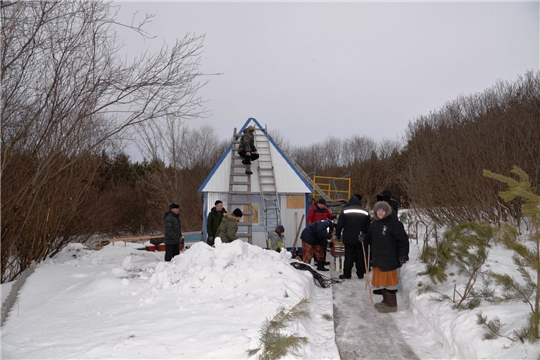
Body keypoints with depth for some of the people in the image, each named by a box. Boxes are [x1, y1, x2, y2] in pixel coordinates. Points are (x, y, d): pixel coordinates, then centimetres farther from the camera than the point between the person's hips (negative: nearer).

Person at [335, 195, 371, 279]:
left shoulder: (345, 210, -3)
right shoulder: (365, 212, 6)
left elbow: (339, 225, -4)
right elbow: (368, 226, 10)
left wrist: (338, 235, 6)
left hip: (348, 238, -2)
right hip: (360, 239, 2)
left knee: (348, 256, 3)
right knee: (360, 256, 9)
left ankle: (347, 273, 4)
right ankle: (360, 274, 14)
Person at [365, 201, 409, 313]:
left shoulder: (394, 223, -14)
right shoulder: (375, 223, 11)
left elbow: (403, 240, -14)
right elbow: (370, 238, 22)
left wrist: (403, 255, -16)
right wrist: (363, 239, 2)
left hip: (389, 258, -8)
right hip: (378, 257, 8)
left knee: (388, 279, -4)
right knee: (381, 279, 15)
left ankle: (391, 304, 6)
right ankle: (385, 301, 29)